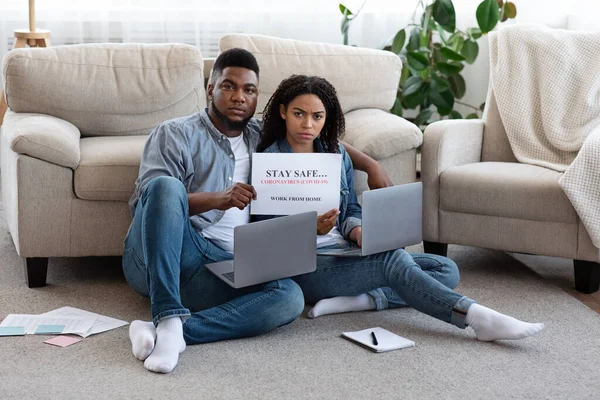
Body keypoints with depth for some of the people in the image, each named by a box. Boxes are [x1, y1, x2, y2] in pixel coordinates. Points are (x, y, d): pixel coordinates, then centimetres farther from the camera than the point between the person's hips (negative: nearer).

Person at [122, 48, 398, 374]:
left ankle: (171, 332, -38)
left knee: (290, 297, -28)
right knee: (166, 185, -35)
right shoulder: (175, 134, 8)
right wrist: (215, 199, -20)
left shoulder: (261, 136, 24)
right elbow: (142, 202, -6)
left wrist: (369, 164, 23)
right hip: (155, 259, -3)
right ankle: (169, 319, -43)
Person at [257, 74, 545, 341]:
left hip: (342, 253, 7)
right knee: (394, 259, -32)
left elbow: (350, 209, 16)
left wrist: (357, 231, -9)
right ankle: (478, 317, -46)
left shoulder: (336, 154, 13)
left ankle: (354, 299, -25)